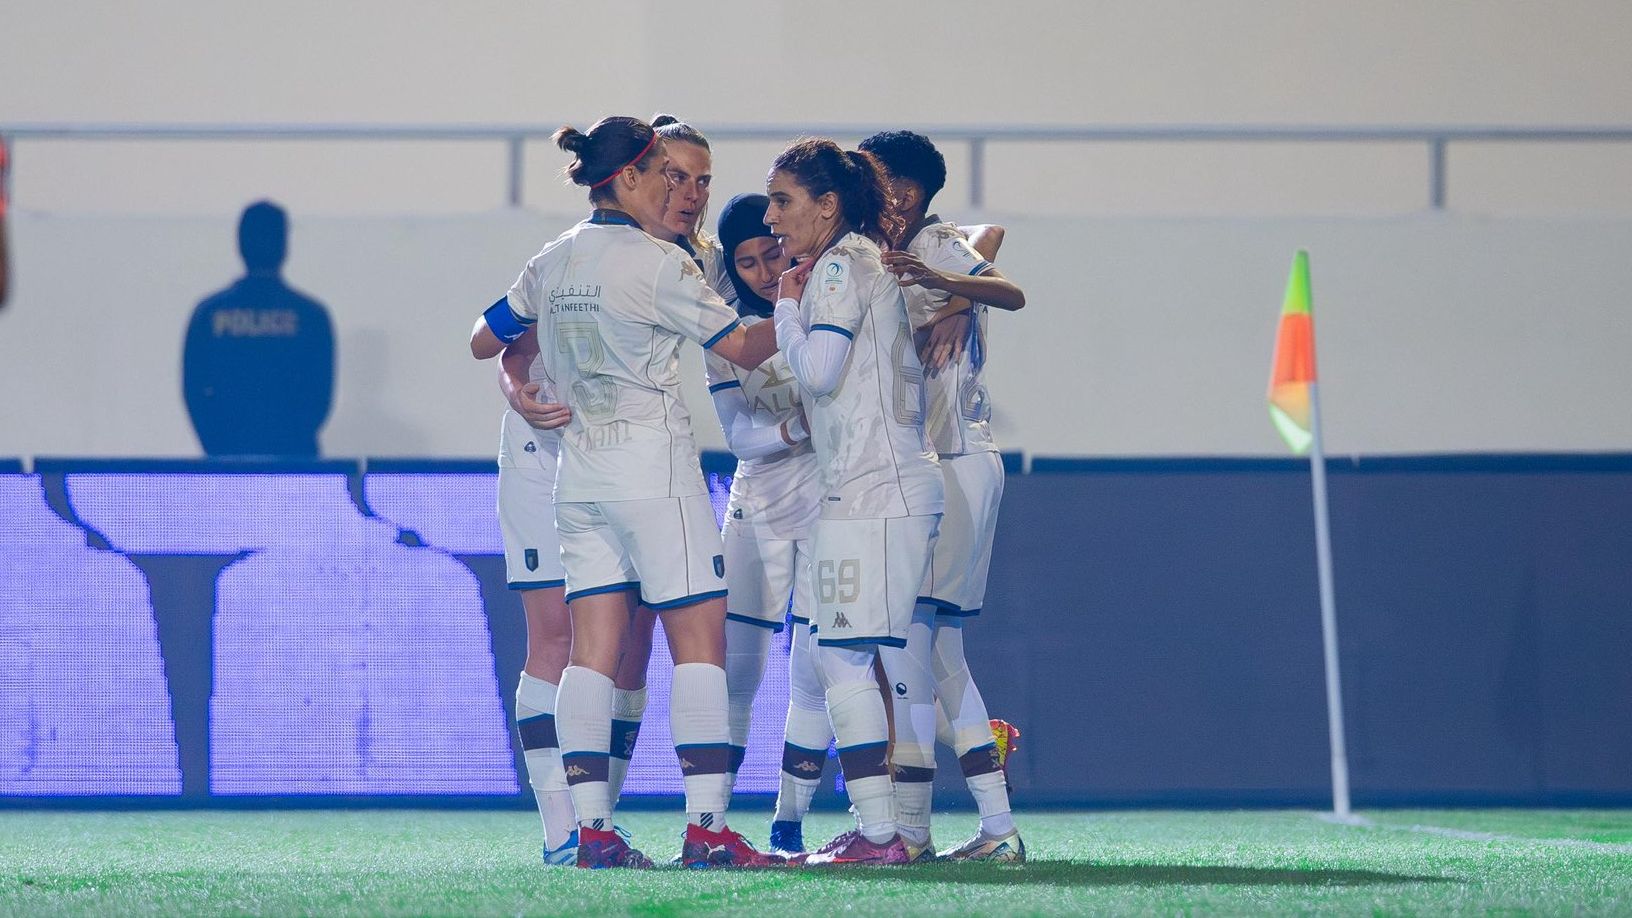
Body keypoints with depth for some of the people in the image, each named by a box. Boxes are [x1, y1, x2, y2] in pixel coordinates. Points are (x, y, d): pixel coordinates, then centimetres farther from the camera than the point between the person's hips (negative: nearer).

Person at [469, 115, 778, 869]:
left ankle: (591, 830, -1)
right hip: (652, 463, -7)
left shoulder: (553, 262, 9)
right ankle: (706, 828, -10)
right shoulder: (655, 263, -10)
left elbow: (483, 341, 19)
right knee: (700, 638, -3)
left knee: (592, 650, 4)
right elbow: (743, 348, -6)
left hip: (578, 469, 7)